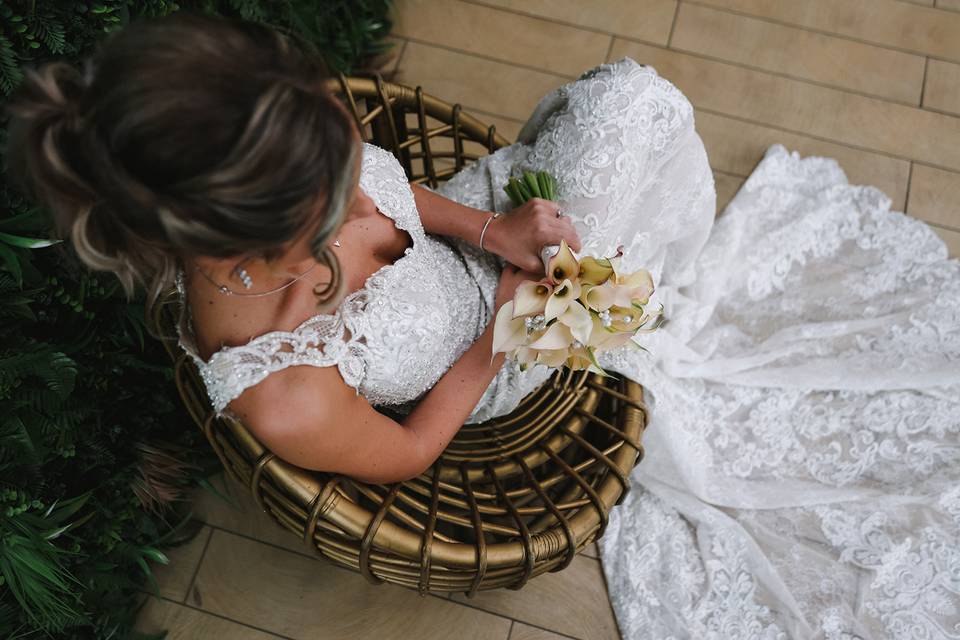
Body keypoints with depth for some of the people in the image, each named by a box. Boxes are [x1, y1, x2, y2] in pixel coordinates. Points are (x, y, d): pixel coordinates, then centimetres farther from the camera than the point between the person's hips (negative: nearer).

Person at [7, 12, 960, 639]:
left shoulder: (287, 175, -30)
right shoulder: (281, 396, -43)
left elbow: (383, 193, -6)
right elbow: (402, 454, -21)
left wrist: (491, 229, -20)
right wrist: (503, 337, -19)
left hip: (472, 242, 5)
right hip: (493, 371, -4)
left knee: (633, 96, 0)